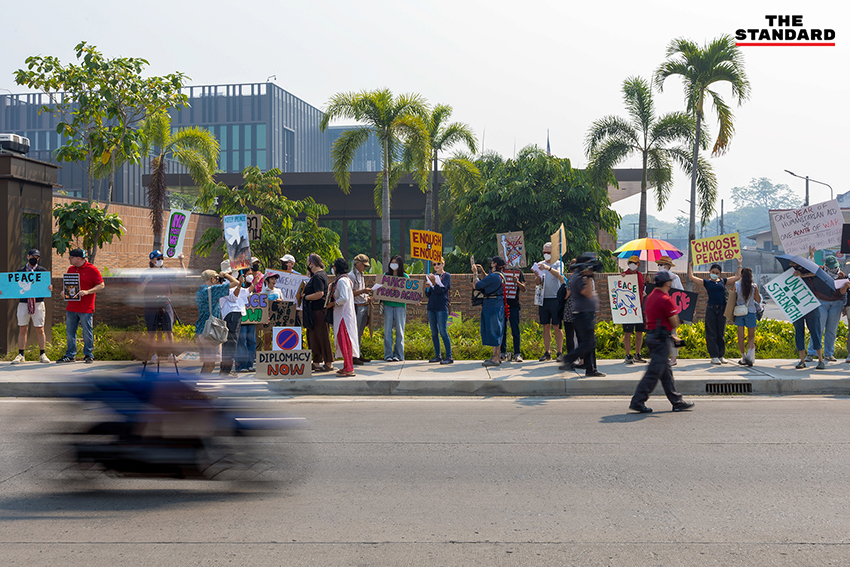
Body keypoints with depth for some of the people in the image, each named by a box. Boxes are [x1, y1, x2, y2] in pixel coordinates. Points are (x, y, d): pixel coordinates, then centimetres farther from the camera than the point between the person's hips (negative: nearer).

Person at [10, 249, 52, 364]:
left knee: (40, 329, 1)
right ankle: (20, 355, 9)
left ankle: (42, 355, 8)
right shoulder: (20, 271, 11)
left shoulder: (43, 271, 7)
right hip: (23, 302, 1)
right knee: (22, 329, 3)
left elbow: (48, 285, 1)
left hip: (38, 302, -1)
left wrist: (50, 288, -22)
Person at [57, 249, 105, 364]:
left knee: (87, 333, 2)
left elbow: (101, 285, -7)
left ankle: (89, 355, 13)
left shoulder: (92, 270, -6)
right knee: (70, 332, 9)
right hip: (71, 307, 6)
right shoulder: (71, 269, 13)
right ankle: (70, 355, 17)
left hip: (86, 309, -6)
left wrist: (87, 292, -18)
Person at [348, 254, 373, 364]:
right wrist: (363, 291, -23)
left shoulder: (361, 275, 18)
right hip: (357, 307, -9)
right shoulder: (351, 275, -10)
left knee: (360, 333, 12)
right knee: (355, 333, -6)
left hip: (364, 306, 9)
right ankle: (353, 356, -3)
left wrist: (367, 298, 11)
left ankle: (359, 355, 16)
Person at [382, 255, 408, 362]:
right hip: (388, 305, 1)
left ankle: (398, 355, 5)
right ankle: (388, 355, 5)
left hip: (400, 306, -1)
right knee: (387, 330, 0)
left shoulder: (405, 277, 6)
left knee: (399, 331, 0)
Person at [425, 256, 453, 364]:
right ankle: (438, 355, 14)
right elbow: (427, 294, 13)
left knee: (443, 332, -10)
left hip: (442, 308, -6)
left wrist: (434, 282, -26)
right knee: (434, 333, 7)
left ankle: (449, 356, -9)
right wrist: (427, 287, -7)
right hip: (431, 307, 6)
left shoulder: (447, 276, 0)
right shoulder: (432, 276, 14)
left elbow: (441, 290, -12)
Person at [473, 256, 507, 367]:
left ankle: (495, 359, -7)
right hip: (497, 305, 10)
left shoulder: (493, 276, -19)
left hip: (492, 307, -10)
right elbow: (486, 281, 31)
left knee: (493, 330, -8)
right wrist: (482, 271, 30)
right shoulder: (500, 276, 12)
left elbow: (477, 285, -13)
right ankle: (495, 357, 22)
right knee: (495, 331, 15)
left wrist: (475, 273, 0)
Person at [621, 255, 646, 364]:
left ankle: (637, 355, 19)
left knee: (639, 332, 9)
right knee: (628, 332, -3)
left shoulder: (640, 275, 14)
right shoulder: (624, 275, -3)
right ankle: (628, 356, 2)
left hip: (640, 307, 6)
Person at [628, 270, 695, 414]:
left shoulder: (650, 297, 13)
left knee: (666, 371, 14)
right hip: (661, 339, -10)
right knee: (654, 372, -6)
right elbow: (675, 323, -13)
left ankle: (677, 401, 21)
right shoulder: (665, 299, -15)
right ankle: (637, 401, -6)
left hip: (651, 335, 10)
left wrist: (670, 334, 19)